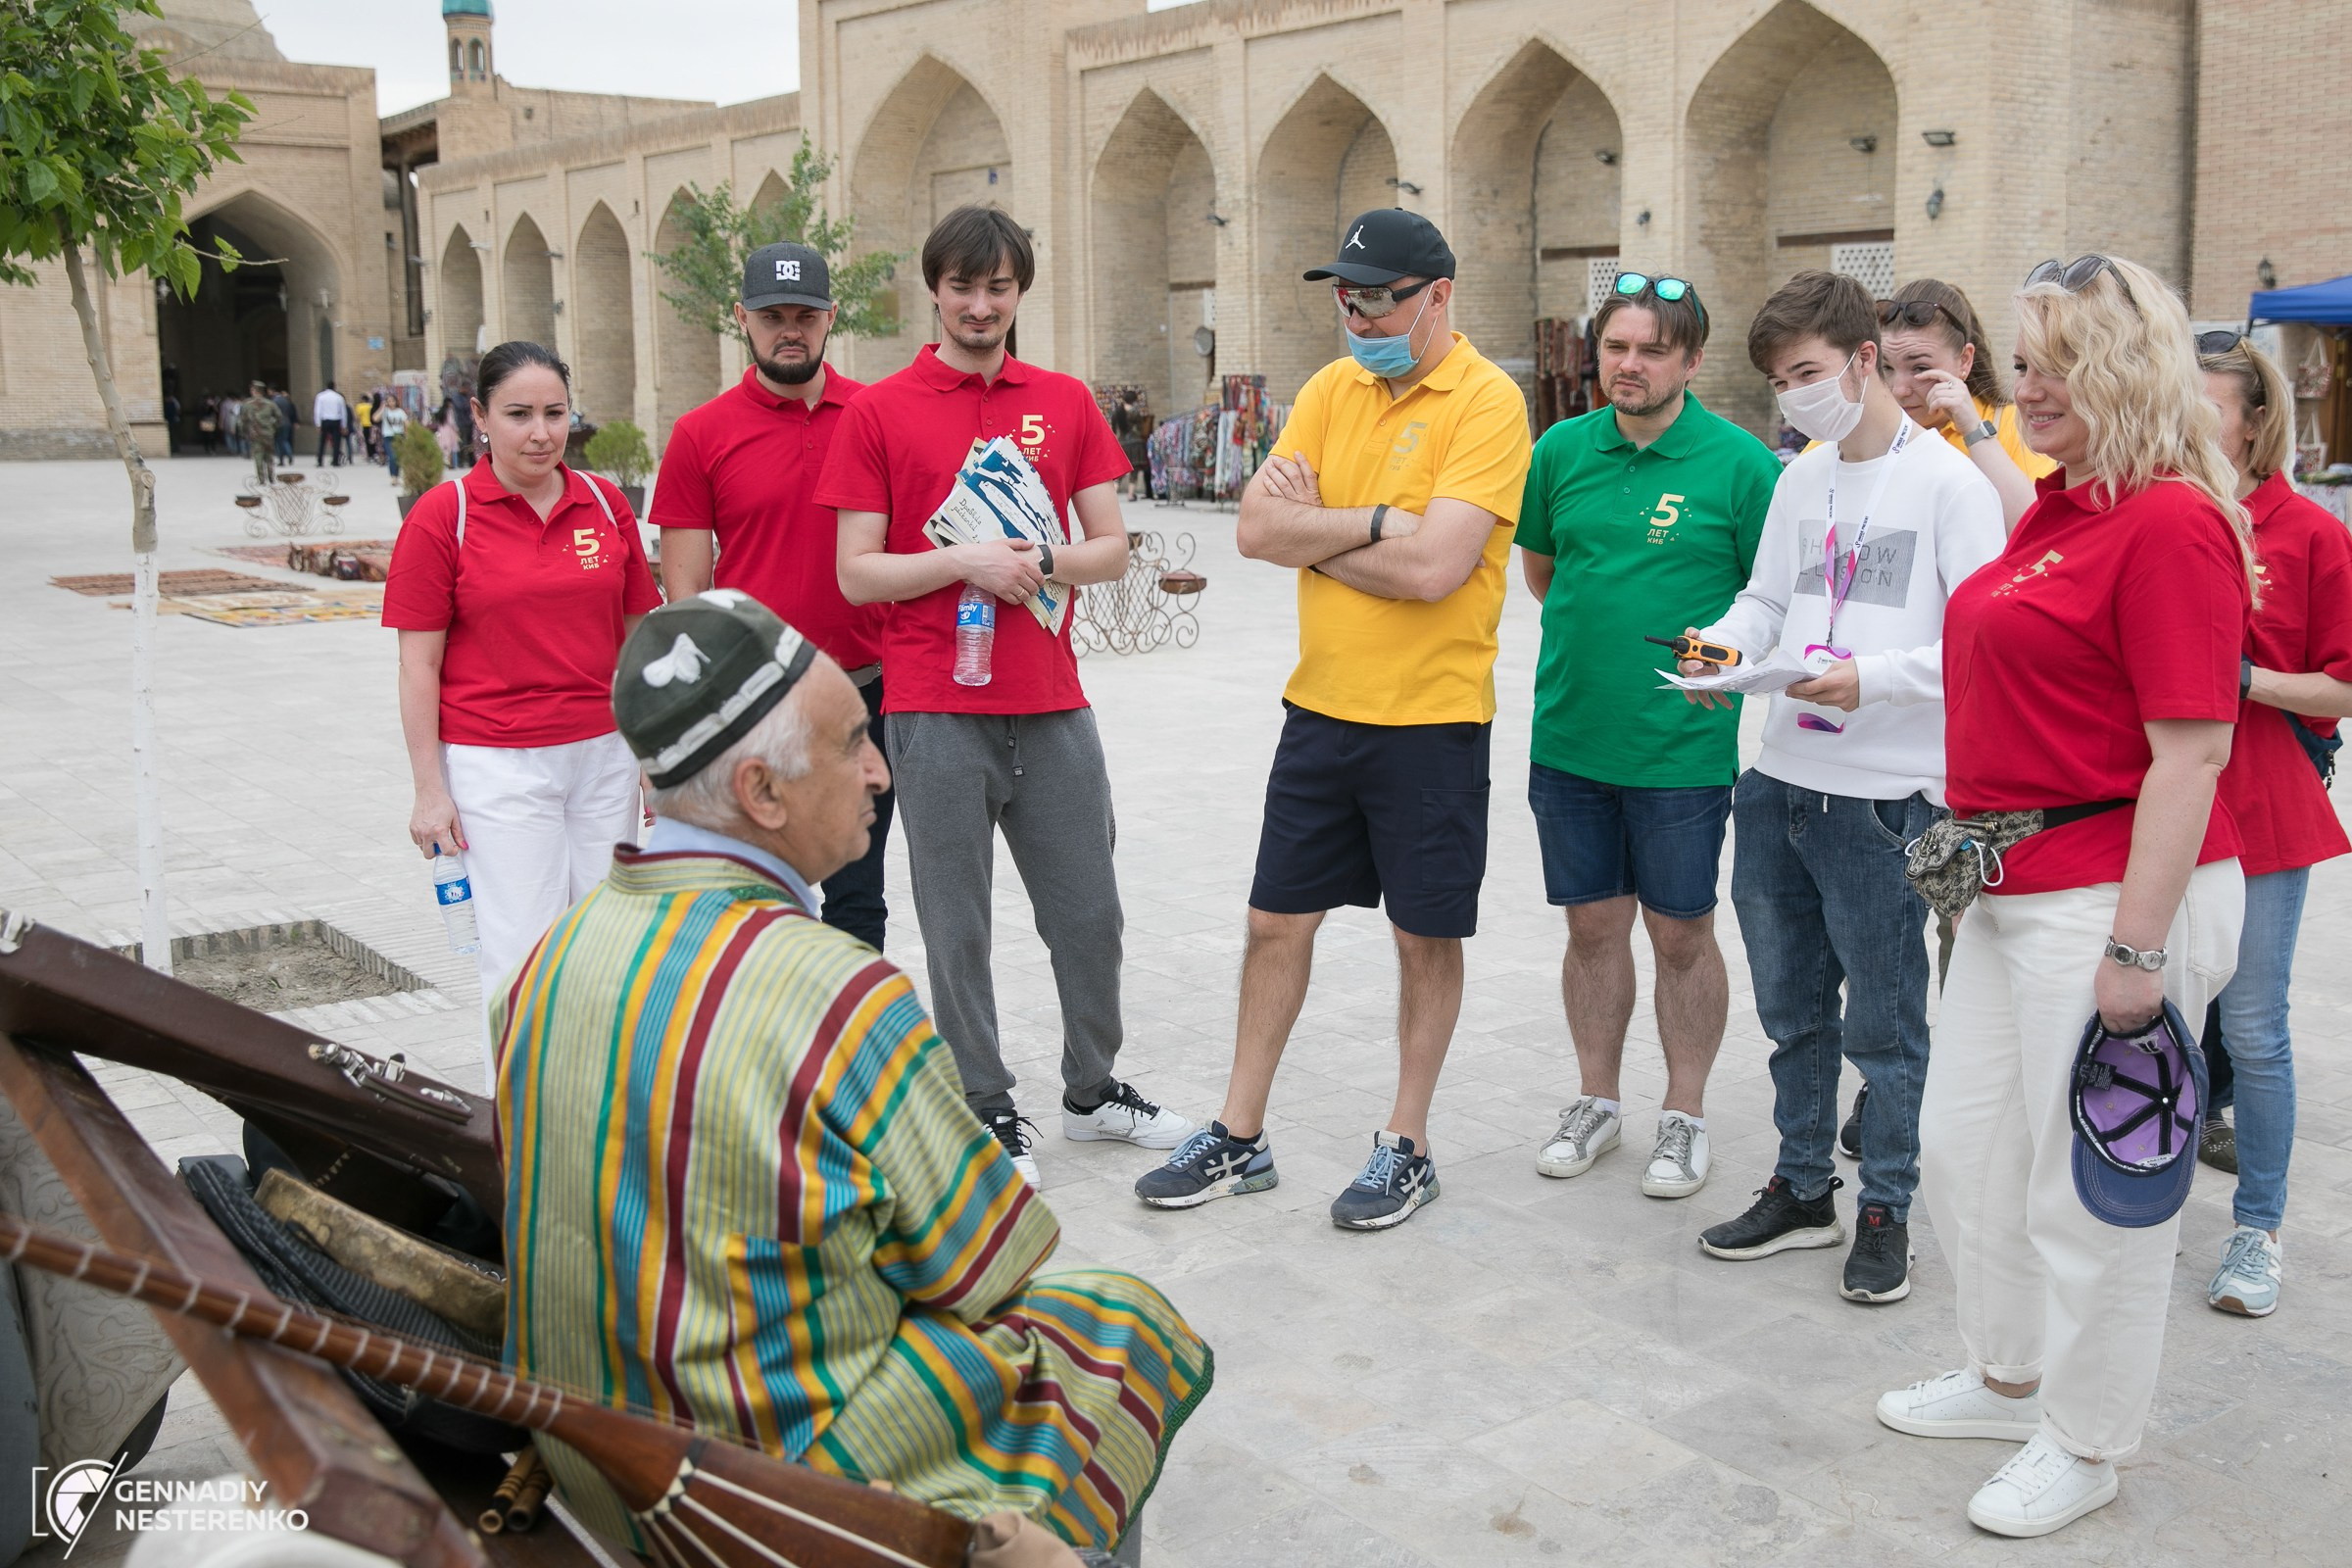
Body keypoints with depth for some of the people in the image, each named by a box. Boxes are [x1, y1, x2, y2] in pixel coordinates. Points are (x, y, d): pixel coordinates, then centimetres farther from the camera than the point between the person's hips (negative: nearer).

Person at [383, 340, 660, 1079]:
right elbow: (419, 663, -4)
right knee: (525, 950, -2)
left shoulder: (605, 503, 6)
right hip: (497, 763, -4)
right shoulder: (442, 514, -4)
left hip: (605, 754, 4)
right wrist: (429, 790, -6)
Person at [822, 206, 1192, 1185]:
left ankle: (1094, 1090, 31)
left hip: (1053, 707, 3)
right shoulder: (878, 413, 0)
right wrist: (964, 561, -17)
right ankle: (987, 1113, 20)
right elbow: (857, 573, -3)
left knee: (1090, 915, 12)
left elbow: (1111, 550, 8)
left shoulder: (1066, 404, 9)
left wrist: (1038, 563, -11)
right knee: (958, 928, 5)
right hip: (936, 712, -3)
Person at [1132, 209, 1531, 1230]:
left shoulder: (1486, 403, -12)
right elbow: (1257, 530, -2)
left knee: (1425, 937, 8)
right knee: (1277, 920, 11)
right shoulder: (1332, 388, 7)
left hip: (1431, 719, -5)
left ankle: (1407, 1146, 25)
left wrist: (1311, 531, -11)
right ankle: (1240, 1138, 25)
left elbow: (1434, 567, -24)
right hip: (1321, 706, 6)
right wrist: (1377, 520, -14)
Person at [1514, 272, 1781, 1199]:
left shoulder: (1739, 462, -7)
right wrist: (1606, 625, 9)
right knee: (1593, 924, 14)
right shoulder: (1564, 449, 3)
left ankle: (1685, 1115, 24)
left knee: (1681, 934, 8)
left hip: (1682, 747, -3)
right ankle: (1597, 1100, 29)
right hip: (1570, 735, 3)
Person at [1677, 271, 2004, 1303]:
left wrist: (1872, 679, -23)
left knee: (1882, 1024, 5)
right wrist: (1725, 644, -5)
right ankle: (1803, 1188, 31)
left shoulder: (1950, 483, -9)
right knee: (1791, 1011, 17)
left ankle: (1885, 1209, 21)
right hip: (1777, 787, 7)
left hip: (1885, 799, -6)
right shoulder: (1798, 482, 12)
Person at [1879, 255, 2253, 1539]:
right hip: (2016, 887, 10)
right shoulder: (2052, 509, 12)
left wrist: (2136, 948, -22)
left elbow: (2191, 756, -21)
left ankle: (2081, 1445, 24)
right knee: (1963, 1143, 19)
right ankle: (2008, 1377, 39)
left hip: (2117, 889, -10)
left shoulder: (2171, 525, -17)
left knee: (2090, 1183, 5)